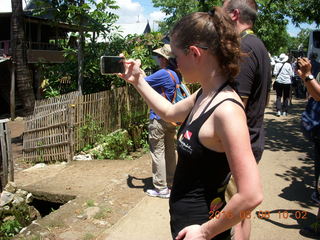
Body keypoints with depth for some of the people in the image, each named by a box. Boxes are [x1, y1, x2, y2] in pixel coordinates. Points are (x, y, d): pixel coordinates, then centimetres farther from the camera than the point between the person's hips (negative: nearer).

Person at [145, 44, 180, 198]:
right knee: (170, 152, 14)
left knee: (157, 153, -1)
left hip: (159, 119, -9)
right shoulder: (175, 75, 10)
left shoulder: (163, 74, -17)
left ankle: (161, 188, 4)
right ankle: (171, 183, 25)